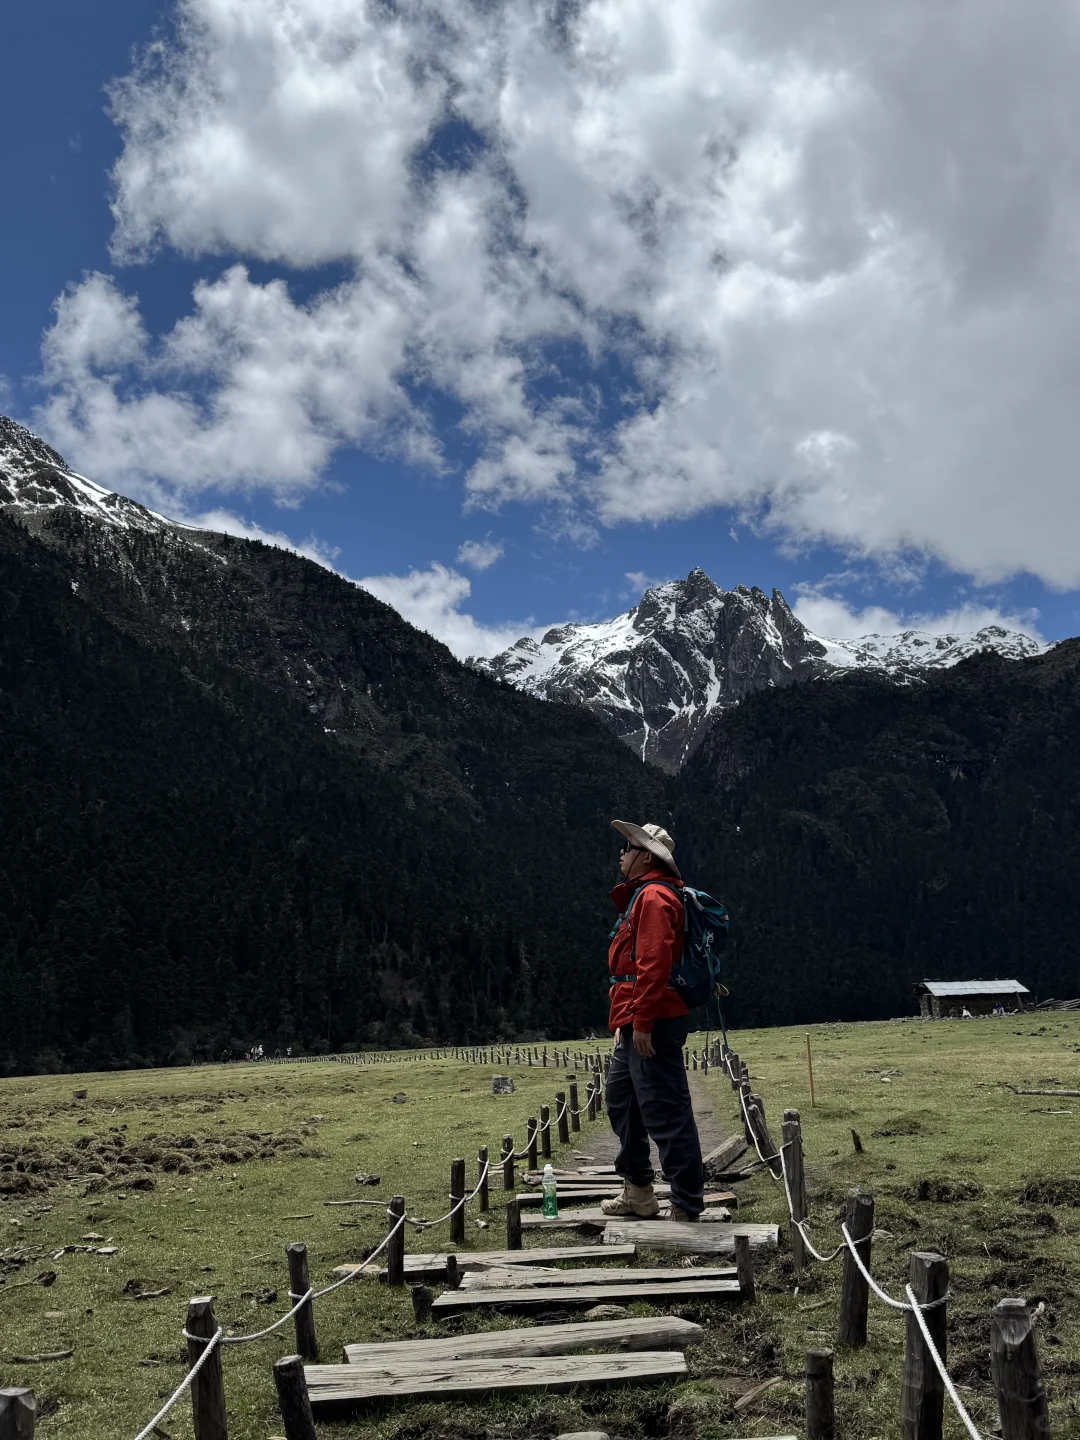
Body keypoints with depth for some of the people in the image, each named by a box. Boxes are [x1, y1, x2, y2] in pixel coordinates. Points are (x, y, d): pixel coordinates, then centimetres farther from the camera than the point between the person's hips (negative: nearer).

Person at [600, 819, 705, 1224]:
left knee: (665, 1113, -8)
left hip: (653, 1024, -11)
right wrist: (627, 1019, 22)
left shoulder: (654, 897, -13)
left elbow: (655, 962, -22)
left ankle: (686, 1208, -2)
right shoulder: (640, 895, 20)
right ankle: (638, 1192, 30)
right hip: (636, 1025, 11)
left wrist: (642, 1021, -24)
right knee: (621, 1100, 19)